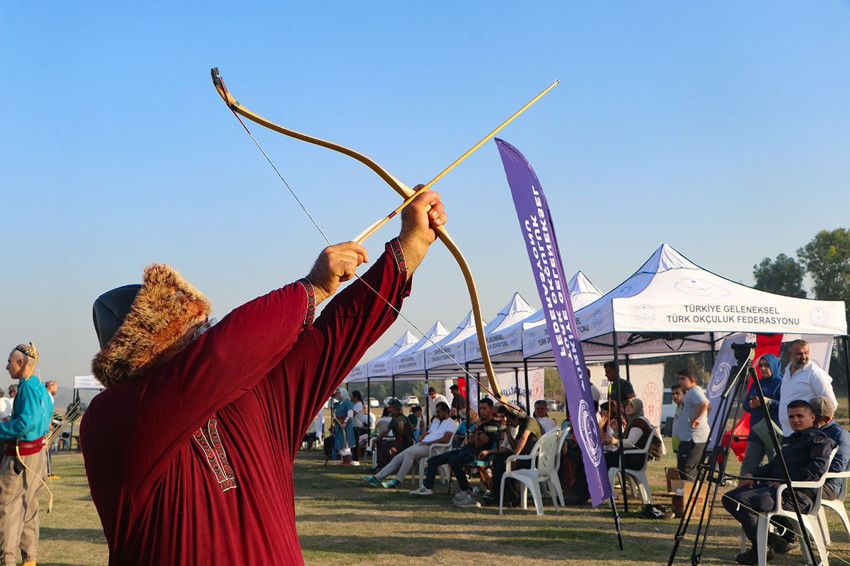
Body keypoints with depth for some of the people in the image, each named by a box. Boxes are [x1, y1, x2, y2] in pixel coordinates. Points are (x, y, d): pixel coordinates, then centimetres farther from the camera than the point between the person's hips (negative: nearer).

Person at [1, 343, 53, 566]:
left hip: (22, 456, -10)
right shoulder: (40, 387, 13)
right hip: (38, 453, 10)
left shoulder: (28, 387, -16)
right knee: (29, 509, 15)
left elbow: (27, 422, -25)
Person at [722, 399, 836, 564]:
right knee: (730, 498, -3)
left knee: (743, 500, -29)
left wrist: (786, 482, -20)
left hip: (798, 494, -10)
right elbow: (774, 464, 28)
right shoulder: (791, 439, 28)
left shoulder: (819, 439, -2)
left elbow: (818, 469, -17)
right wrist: (753, 474, 10)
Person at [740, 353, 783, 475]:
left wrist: (769, 402, -20)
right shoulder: (756, 383, 18)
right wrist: (750, 405, -4)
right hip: (755, 431, 7)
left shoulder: (781, 383, -2)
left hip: (773, 433, -6)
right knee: (747, 466, 5)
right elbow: (745, 405, 18)